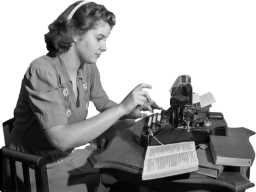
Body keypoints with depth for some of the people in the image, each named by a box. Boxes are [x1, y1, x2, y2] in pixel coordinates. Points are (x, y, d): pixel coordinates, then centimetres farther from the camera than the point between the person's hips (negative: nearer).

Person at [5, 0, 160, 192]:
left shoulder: (89, 67, -5)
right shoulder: (42, 71, -26)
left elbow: (104, 106, 9)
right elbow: (61, 139, -35)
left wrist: (131, 111, -13)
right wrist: (122, 107, -34)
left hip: (71, 155, 7)